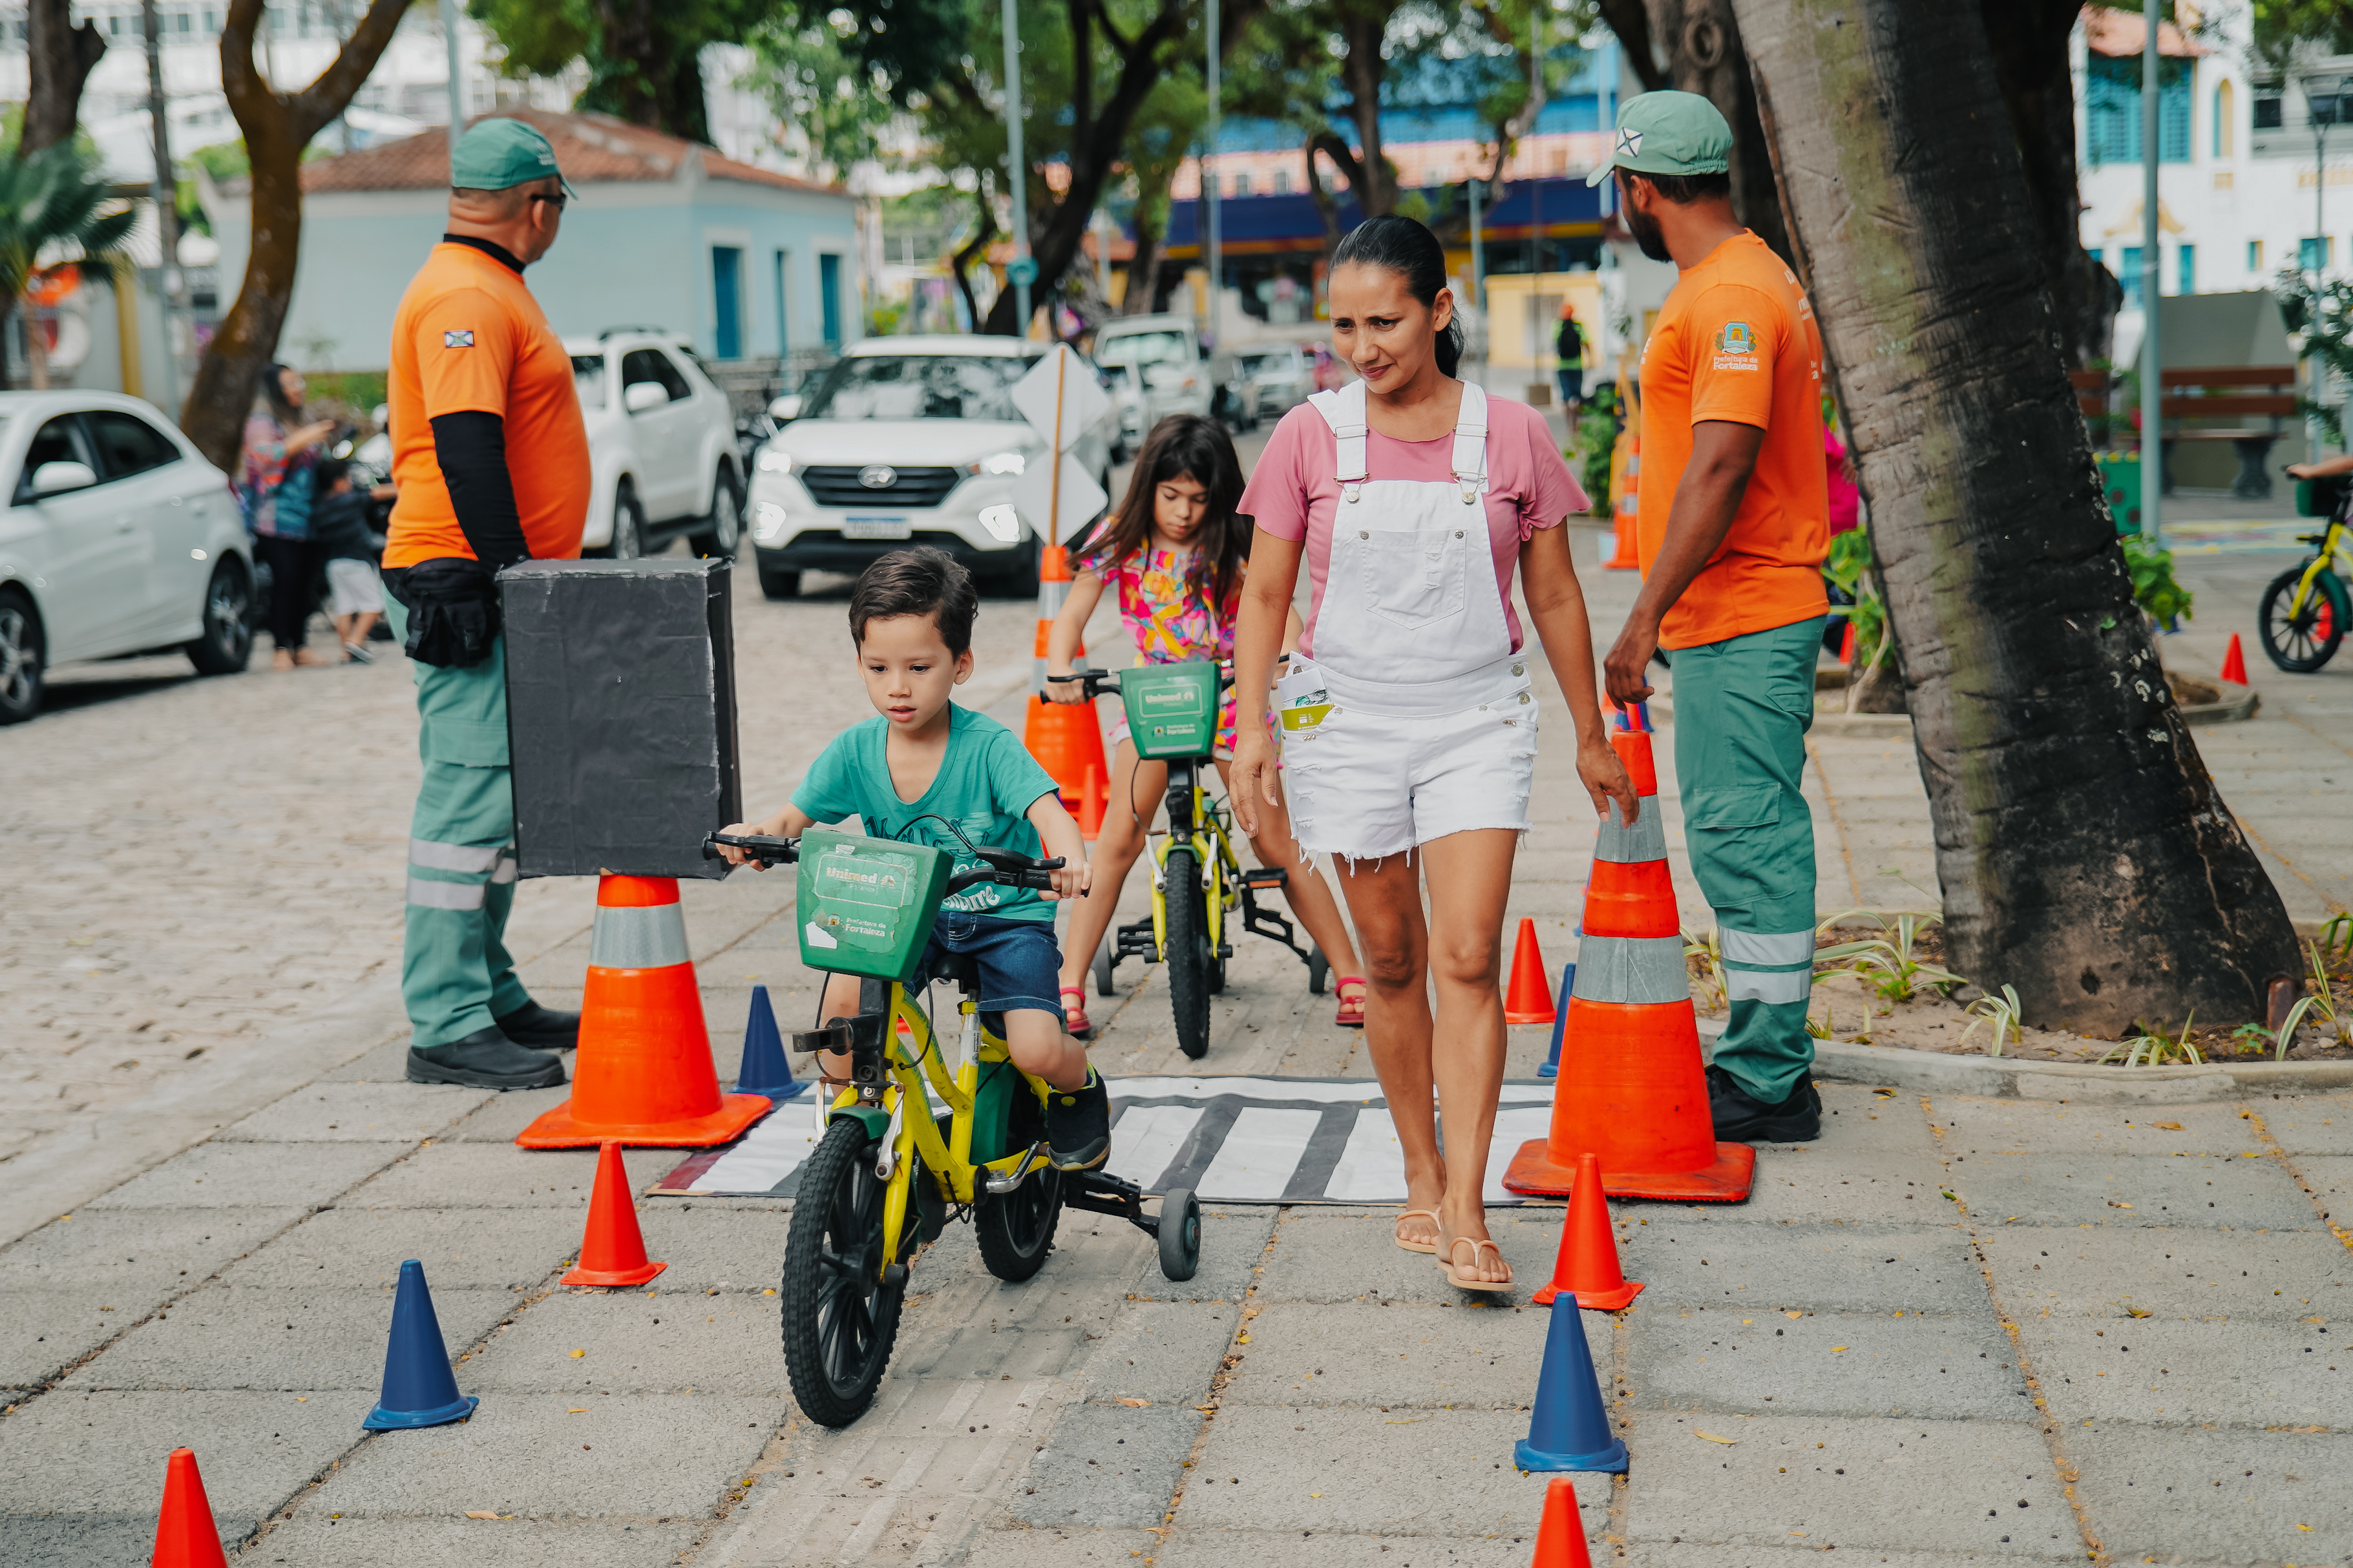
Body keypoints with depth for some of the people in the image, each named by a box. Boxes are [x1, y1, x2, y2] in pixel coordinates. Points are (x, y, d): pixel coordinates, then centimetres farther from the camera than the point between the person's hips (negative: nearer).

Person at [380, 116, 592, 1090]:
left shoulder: (488, 289, 21)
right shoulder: (464, 297, -13)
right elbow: (464, 448, -23)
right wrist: (508, 575, -24)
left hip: (504, 584, 11)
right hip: (465, 587, -11)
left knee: (494, 798, 14)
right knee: (471, 792, -10)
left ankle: (489, 997, 23)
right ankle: (446, 1025, -7)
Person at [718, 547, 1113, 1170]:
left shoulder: (988, 745, -17)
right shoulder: (855, 751, -5)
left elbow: (1047, 810, -30)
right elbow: (796, 817, 2)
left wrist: (1069, 858, -54)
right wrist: (757, 833, -23)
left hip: (1006, 919, -3)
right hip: (909, 916, 3)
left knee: (1036, 1051, -21)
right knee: (844, 990, -26)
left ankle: (1080, 1088, 17)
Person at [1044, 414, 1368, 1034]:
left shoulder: (1233, 547, -8)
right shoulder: (1120, 541, -6)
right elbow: (1072, 615, -10)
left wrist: (1289, 657, -38)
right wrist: (1059, 674, -30)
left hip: (1230, 696, -1)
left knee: (1275, 843, -1)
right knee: (1119, 836, -13)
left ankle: (1349, 975, 9)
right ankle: (1069, 986, -11)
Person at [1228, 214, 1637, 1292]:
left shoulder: (1509, 435, 0)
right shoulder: (1309, 438, 0)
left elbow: (1553, 596, 8)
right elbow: (1265, 596, 4)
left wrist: (1591, 737, 12)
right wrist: (1253, 725, -7)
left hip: (1477, 720, -1)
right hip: (1347, 720, 1)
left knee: (1467, 960, -10)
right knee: (1391, 963, 8)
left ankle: (1466, 1211, -9)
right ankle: (1422, 1180, 22)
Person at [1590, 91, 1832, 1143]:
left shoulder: (1730, 297, -16)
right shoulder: (1751, 280, 18)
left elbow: (1719, 469, -23)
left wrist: (1646, 614, -22)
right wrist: (1664, 612, 22)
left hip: (1738, 624, -11)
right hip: (1736, 618, 11)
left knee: (1746, 838, -6)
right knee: (1739, 837, 15)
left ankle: (1768, 1087, 1)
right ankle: (1765, 1056, 24)